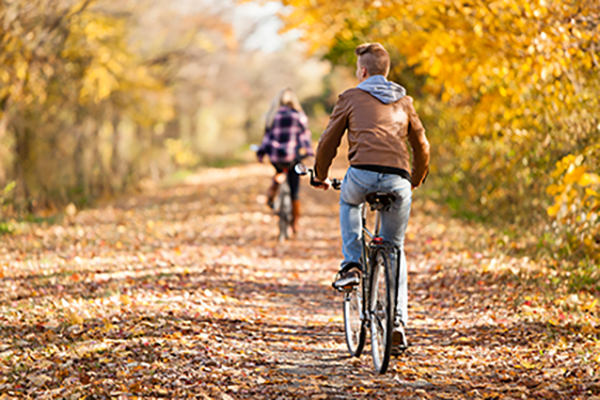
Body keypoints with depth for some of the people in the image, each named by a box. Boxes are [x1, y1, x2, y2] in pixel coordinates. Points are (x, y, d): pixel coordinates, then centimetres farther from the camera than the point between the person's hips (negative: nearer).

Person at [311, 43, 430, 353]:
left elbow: (328, 142, 17)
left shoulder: (352, 98, 15)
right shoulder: (404, 102, 24)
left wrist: (321, 176, 32)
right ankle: (399, 321, 7)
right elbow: (422, 148, 25)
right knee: (395, 250, 18)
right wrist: (415, 181, 41)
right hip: (398, 181, 2)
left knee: (348, 201, 35)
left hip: (362, 175, -2)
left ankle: (351, 265, 17)